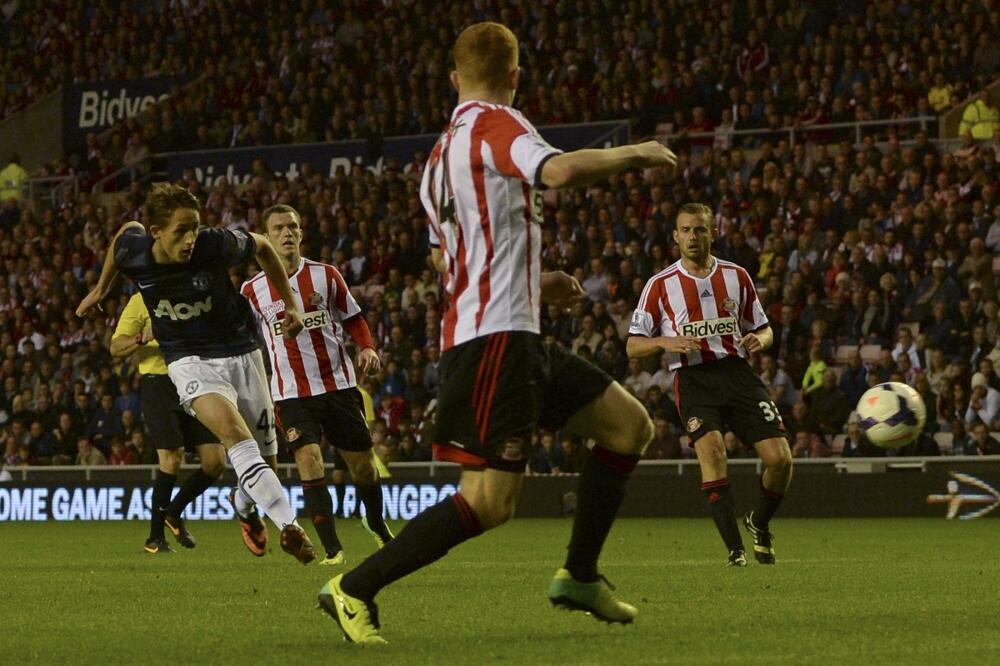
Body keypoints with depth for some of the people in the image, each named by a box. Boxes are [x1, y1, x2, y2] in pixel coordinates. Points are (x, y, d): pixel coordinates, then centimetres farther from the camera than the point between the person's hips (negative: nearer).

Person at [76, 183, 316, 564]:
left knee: (265, 448, 11)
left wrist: (290, 305, 3)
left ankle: (247, 506, 47)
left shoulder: (216, 245, -21)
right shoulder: (133, 250, -16)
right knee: (234, 433, -29)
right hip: (191, 361, -1)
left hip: (241, 352, 1)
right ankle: (289, 527, -38)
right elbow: (126, 230, 11)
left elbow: (261, 247, 1)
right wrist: (101, 289, 24)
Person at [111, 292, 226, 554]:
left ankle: (174, 512, 18)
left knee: (216, 460, -3)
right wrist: (143, 338, -22)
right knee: (172, 458, -13)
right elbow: (116, 348, -3)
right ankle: (155, 537, -1)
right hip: (159, 383, -5)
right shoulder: (141, 301, 2)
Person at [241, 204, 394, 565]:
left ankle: (377, 524, 36)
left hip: (339, 385, 1)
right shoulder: (253, 290, 1)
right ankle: (332, 548, -16)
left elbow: (353, 318, 9)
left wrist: (367, 348, -8)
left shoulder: (326, 275, 1)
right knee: (309, 461, -19)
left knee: (362, 463, 8)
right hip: (291, 393, -1)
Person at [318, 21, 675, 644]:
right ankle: (354, 590, -8)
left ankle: (580, 576, 18)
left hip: (518, 337, 10)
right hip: (495, 339, -10)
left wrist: (536, 283, 26)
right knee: (491, 500, -14)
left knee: (630, 425, 15)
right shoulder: (495, 124, -8)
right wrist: (634, 154, -12)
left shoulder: (441, 153, 20)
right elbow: (559, 171, -28)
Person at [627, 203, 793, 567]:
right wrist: (666, 342, -15)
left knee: (780, 458, -10)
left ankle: (759, 523, 22)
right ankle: (735, 550, -25)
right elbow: (633, 346, 5)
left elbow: (763, 329, 19)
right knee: (711, 449, -28)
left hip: (737, 371, 3)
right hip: (693, 379, -2)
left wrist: (759, 340, -5)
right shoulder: (661, 285, 5)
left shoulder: (736, 276, 12)